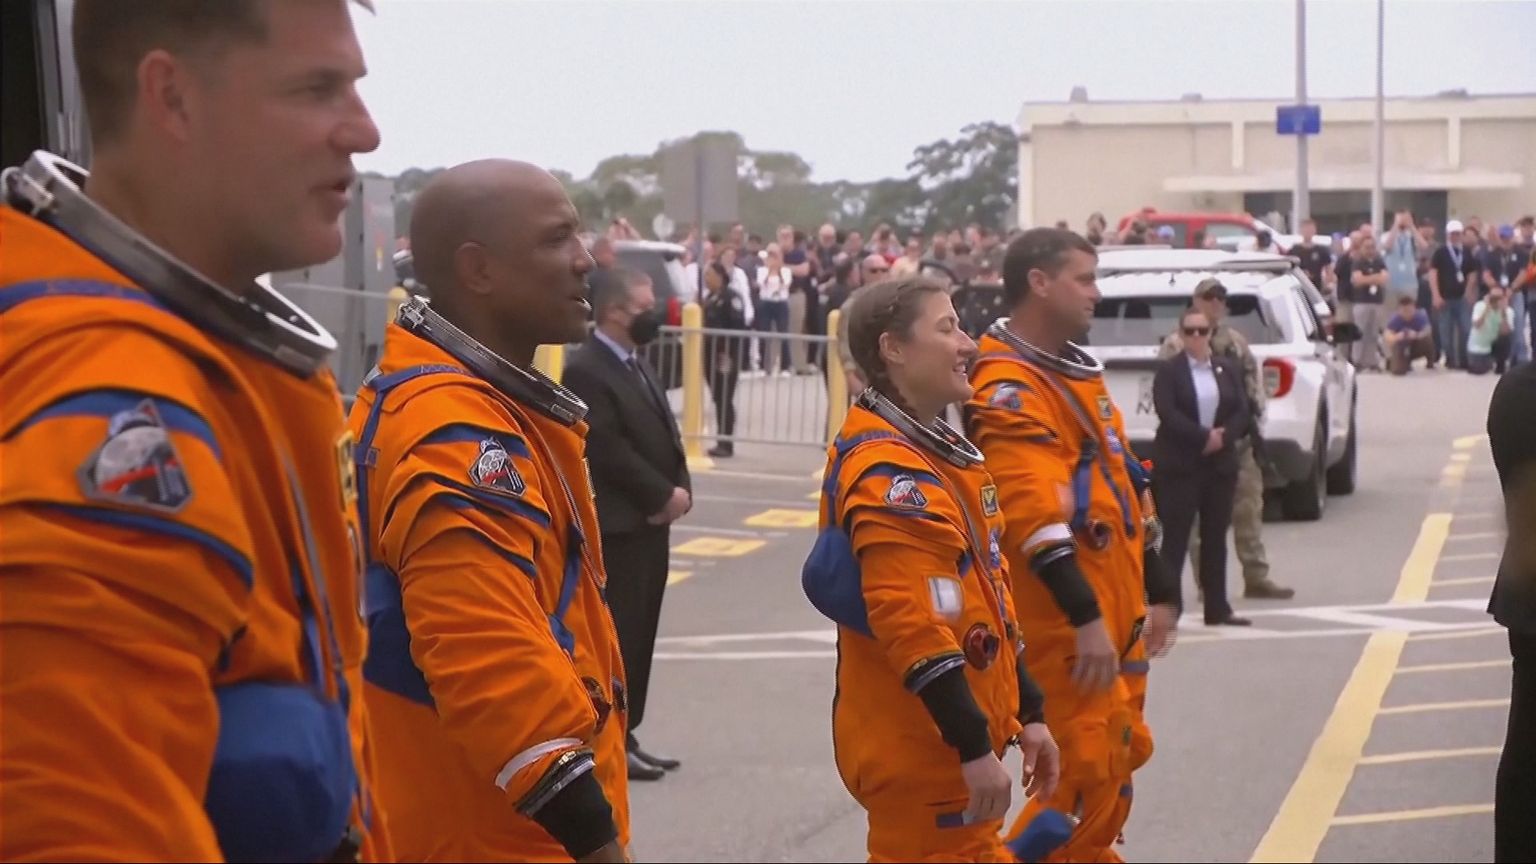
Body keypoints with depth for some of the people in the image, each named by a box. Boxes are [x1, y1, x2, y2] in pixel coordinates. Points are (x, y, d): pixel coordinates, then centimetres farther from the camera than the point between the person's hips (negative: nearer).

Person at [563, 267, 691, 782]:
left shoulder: (637, 364, 17)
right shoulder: (586, 371, -14)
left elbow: (665, 433, 17)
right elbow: (609, 451, -20)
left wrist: (680, 490, 0)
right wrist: (664, 495, -15)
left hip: (650, 521, 10)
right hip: (616, 526, -9)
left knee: (639, 636, 12)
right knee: (616, 637, -5)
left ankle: (623, 736, 19)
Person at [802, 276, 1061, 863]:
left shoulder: (939, 455, 14)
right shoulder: (890, 473, -19)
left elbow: (984, 605, 19)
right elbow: (912, 625, -26)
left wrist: (1025, 714, 18)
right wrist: (975, 747, -25)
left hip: (947, 743, 10)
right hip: (917, 748, -10)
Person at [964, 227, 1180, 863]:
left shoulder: (1079, 372, 16)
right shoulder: (1009, 387, -16)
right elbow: (1036, 516, -25)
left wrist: (1156, 592, 23)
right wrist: (1084, 618, -29)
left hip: (1117, 611, 10)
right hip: (1066, 624, -10)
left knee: (1120, 761, 17)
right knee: (1085, 778, -11)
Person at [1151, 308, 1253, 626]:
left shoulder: (1227, 369, 11)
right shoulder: (1168, 370, -2)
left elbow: (1243, 412, 5)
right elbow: (1167, 414, -13)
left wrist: (1222, 436, -12)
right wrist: (1204, 436, -19)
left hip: (1220, 463, 5)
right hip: (1179, 465, -4)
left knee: (1216, 538, 8)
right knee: (1175, 537, -4)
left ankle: (1217, 608, 14)